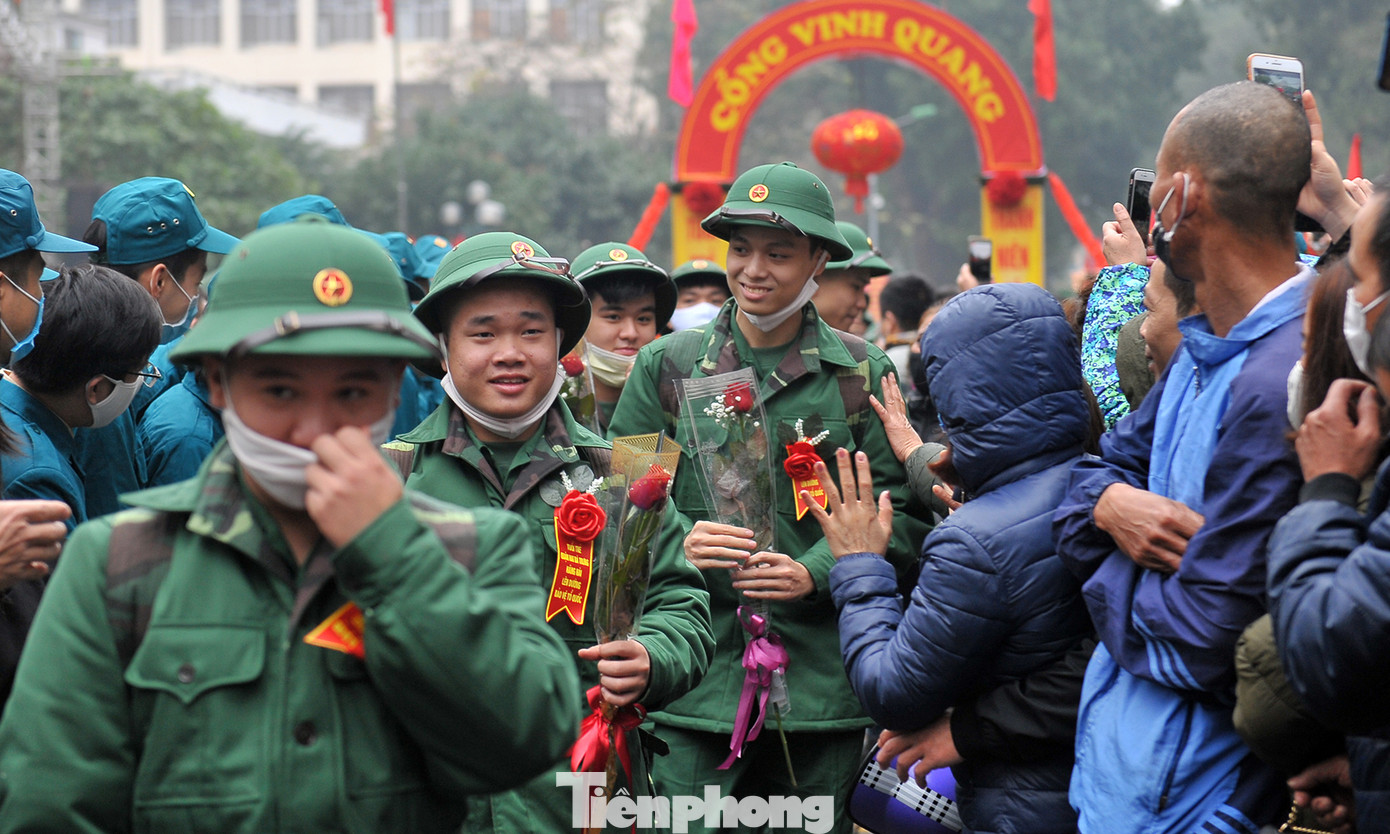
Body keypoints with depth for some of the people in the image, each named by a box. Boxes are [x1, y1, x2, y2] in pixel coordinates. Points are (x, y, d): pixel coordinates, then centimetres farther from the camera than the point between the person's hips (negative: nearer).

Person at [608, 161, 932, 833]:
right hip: (694, 687, 0)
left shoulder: (863, 373, 6)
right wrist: (678, 545, -12)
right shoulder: (666, 367, 8)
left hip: (822, 683, 0)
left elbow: (902, 514, 4)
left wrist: (815, 572, -12)